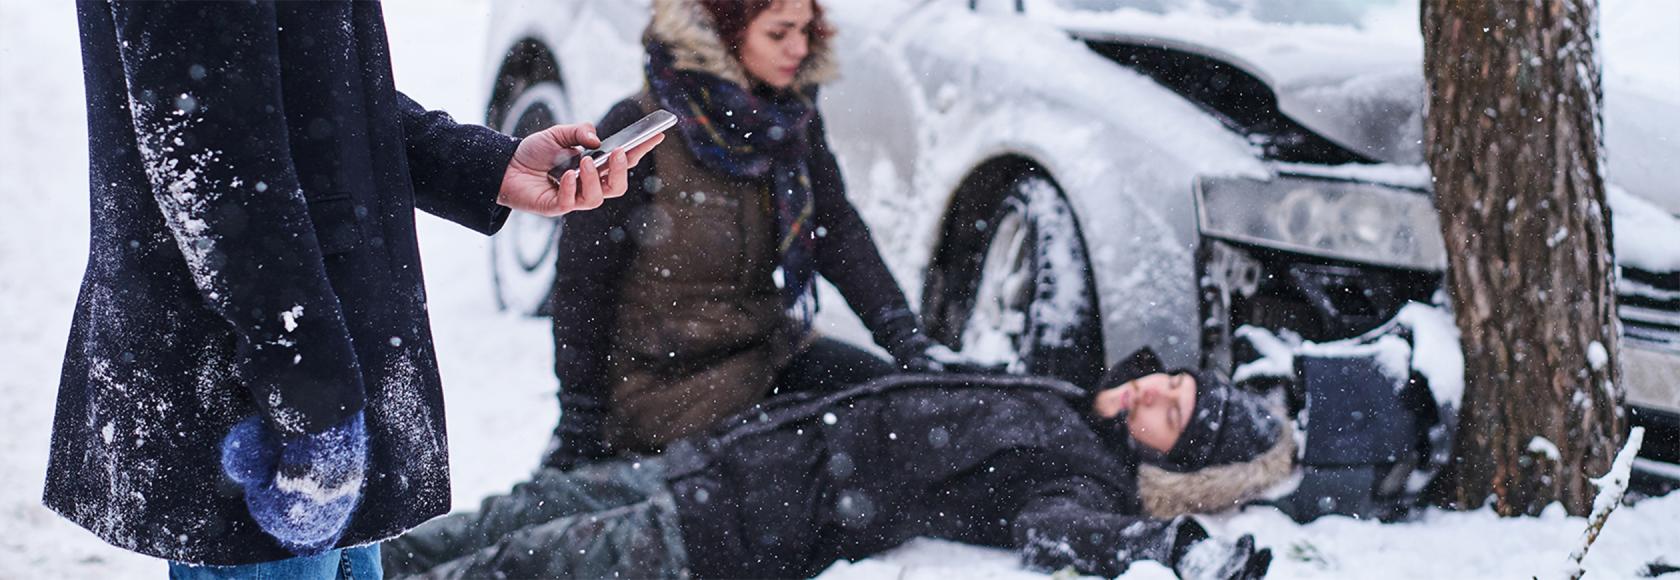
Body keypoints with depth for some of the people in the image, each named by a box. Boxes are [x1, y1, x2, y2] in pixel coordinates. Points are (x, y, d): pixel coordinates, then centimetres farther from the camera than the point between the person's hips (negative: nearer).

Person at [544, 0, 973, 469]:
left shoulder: (794, 118, -1)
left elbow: (839, 232, 0)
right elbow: (582, 282, -13)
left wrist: (906, 339, -11)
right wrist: (579, 422, -11)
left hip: (769, 351, 6)